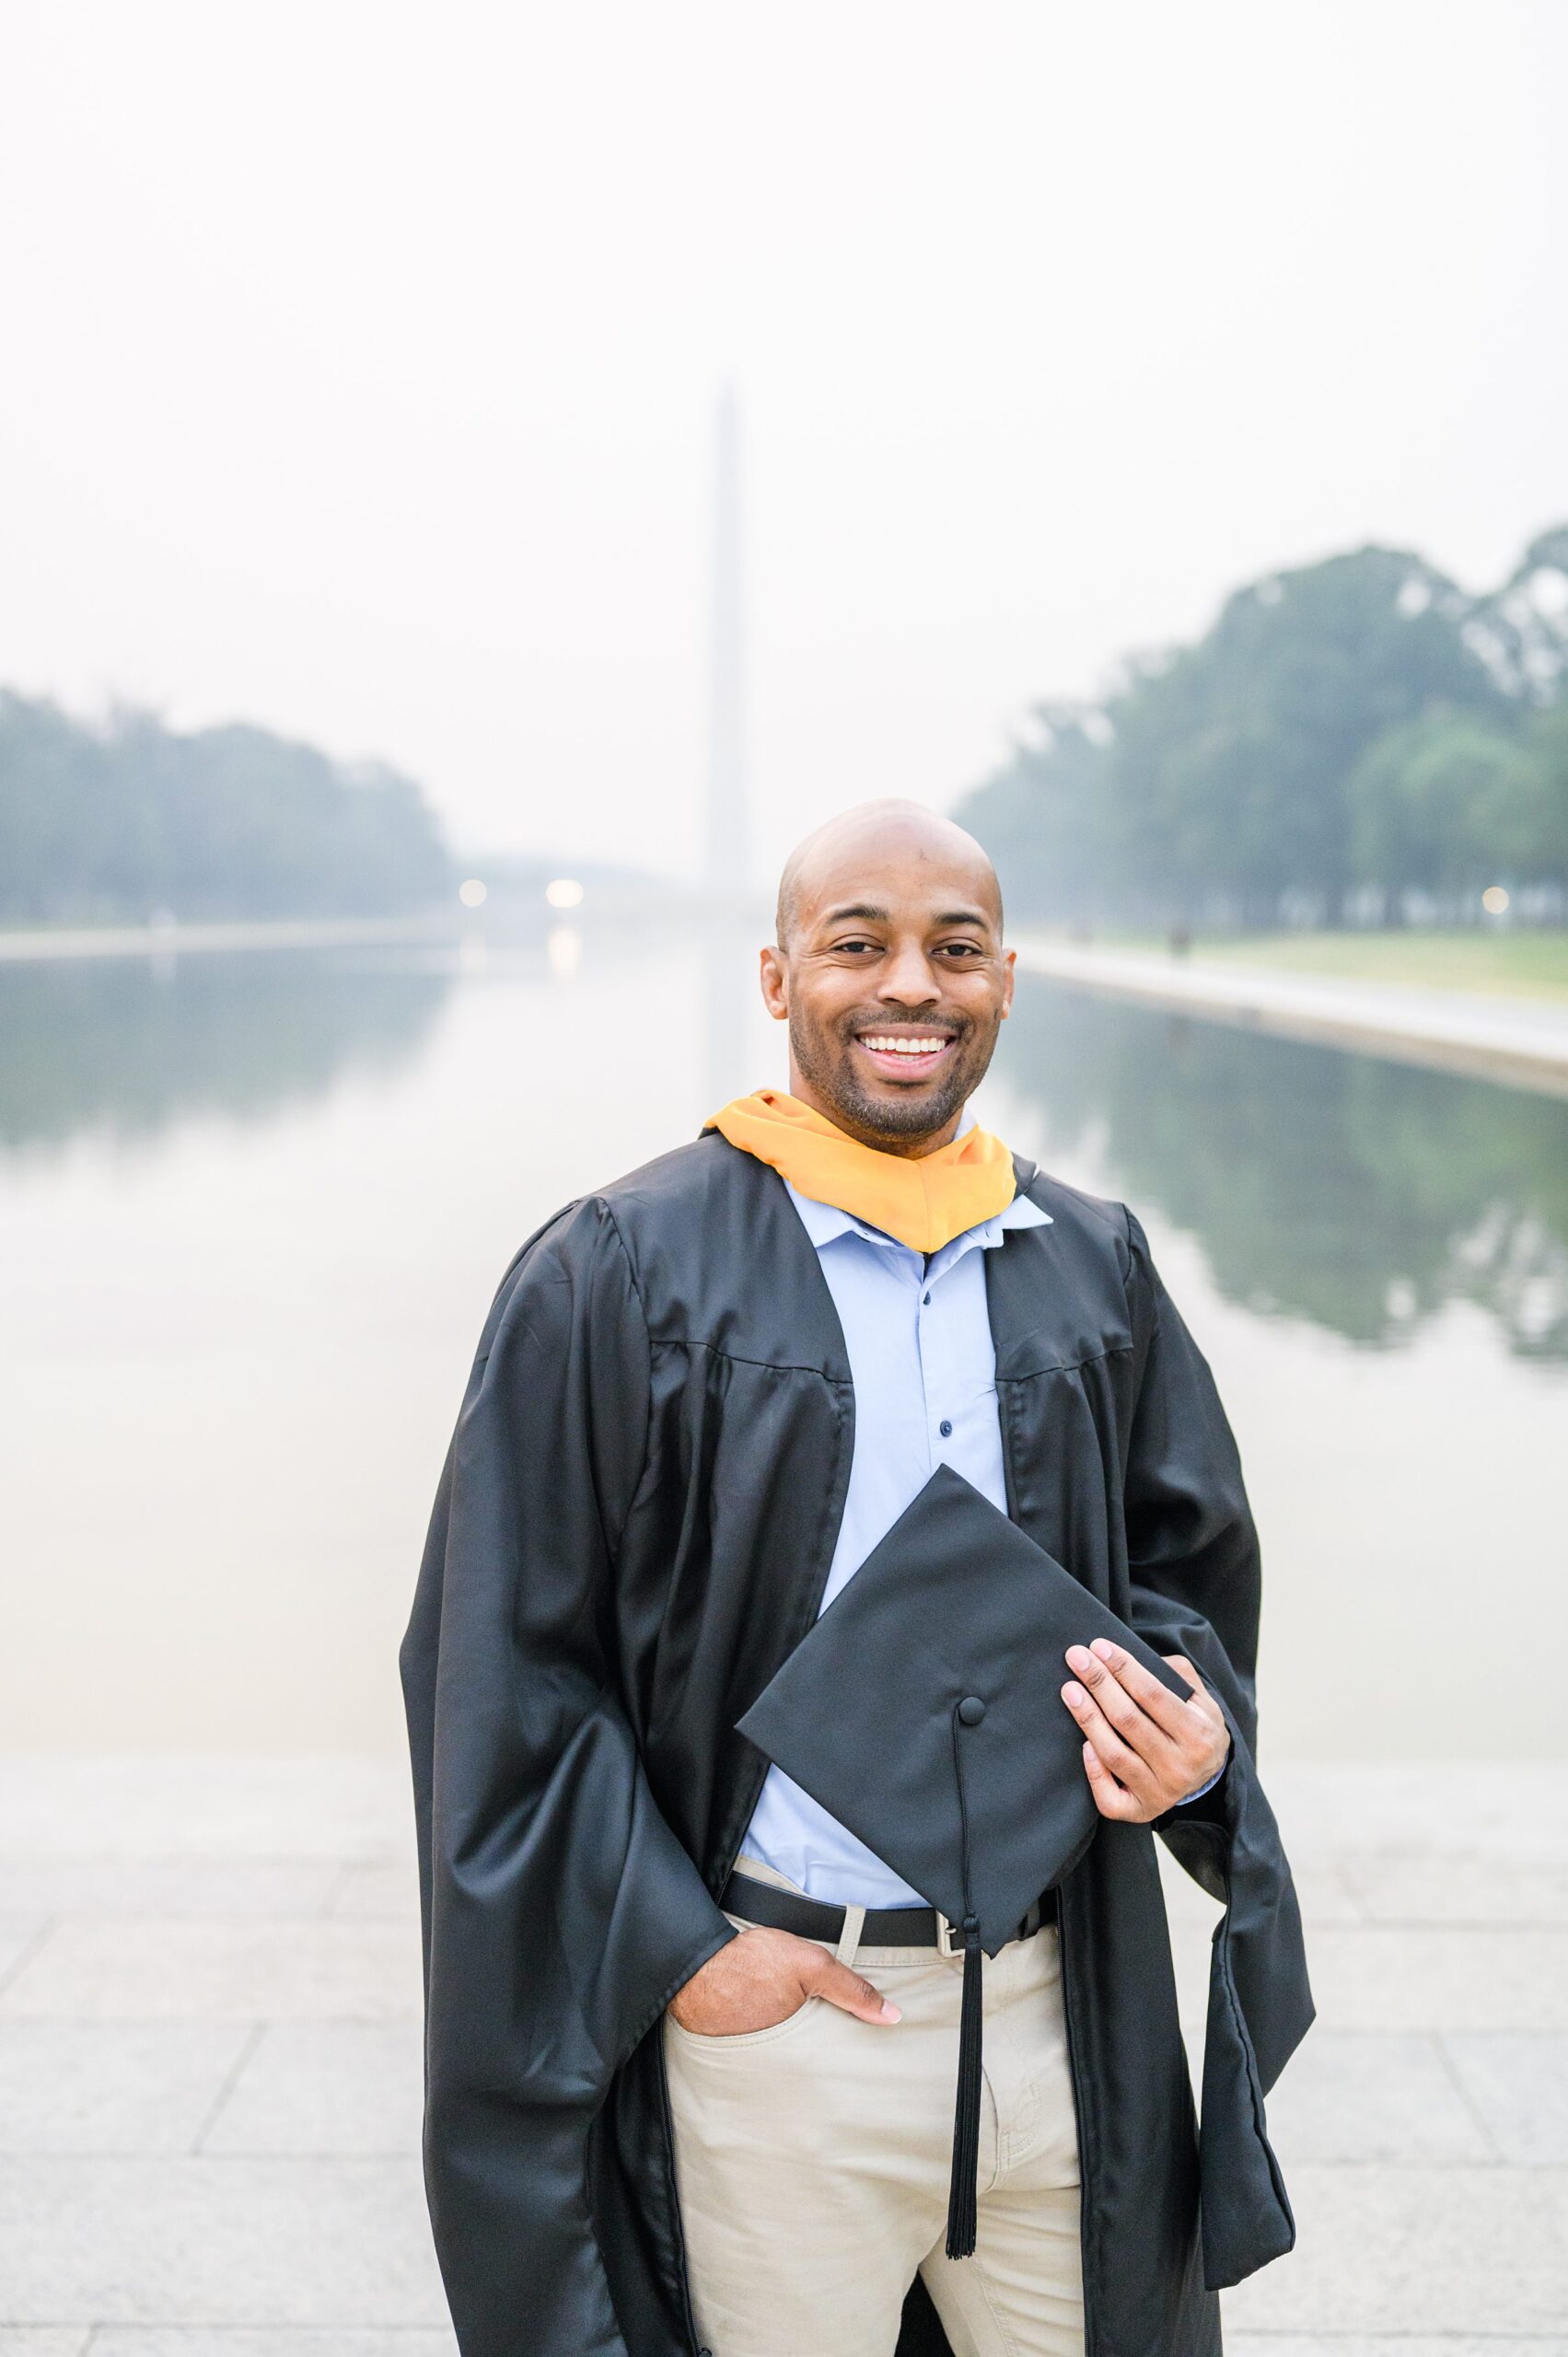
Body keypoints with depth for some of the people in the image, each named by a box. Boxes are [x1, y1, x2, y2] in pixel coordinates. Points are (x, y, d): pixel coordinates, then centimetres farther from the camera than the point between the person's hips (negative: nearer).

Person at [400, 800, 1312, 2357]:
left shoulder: (1095, 1268, 5)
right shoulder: (619, 1276, -7)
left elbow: (1188, 1562, 14)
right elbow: (505, 1665, -6)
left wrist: (1192, 1734, -8)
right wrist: (676, 1949, -11)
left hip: (1063, 2001, 4)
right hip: (767, 2004, -3)